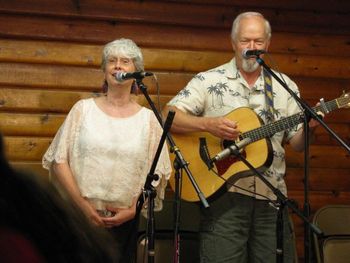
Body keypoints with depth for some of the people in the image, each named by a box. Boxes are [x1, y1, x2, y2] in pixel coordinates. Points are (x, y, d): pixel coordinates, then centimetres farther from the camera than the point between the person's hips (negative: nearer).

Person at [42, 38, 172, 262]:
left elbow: (157, 173, 3)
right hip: (81, 217, 0)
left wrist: (133, 209, -8)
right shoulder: (84, 109, 4)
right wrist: (84, 205, -9)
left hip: (124, 221, 1)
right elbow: (59, 162, -1)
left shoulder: (148, 118, 5)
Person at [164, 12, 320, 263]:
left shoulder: (285, 87, 10)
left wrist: (308, 127, -12)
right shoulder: (209, 80, 1)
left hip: (271, 195, 3)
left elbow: (296, 143, 11)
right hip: (222, 191, -3)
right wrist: (208, 124, -20)